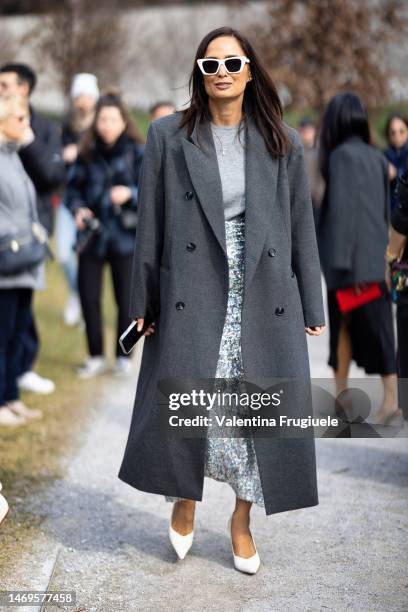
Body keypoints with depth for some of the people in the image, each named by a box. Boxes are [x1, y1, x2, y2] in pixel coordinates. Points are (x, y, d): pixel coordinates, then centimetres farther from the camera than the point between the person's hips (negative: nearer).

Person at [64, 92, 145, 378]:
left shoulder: (138, 152, -5)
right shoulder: (87, 153, 1)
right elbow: (73, 187, 9)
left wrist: (130, 194, -25)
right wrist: (78, 209, -10)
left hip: (126, 235, -2)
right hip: (92, 235, 2)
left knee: (126, 300, 6)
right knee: (88, 296, 3)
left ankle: (123, 356, 23)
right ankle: (96, 357, 21)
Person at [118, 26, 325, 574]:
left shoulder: (283, 143, 6)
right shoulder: (168, 136, 3)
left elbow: (302, 227, 8)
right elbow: (151, 223, 3)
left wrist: (312, 308, 7)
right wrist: (143, 300, 1)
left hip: (265, 299, 2)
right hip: (193, 297, -1)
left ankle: (242, 521, 23)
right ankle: (186, 499, 25)